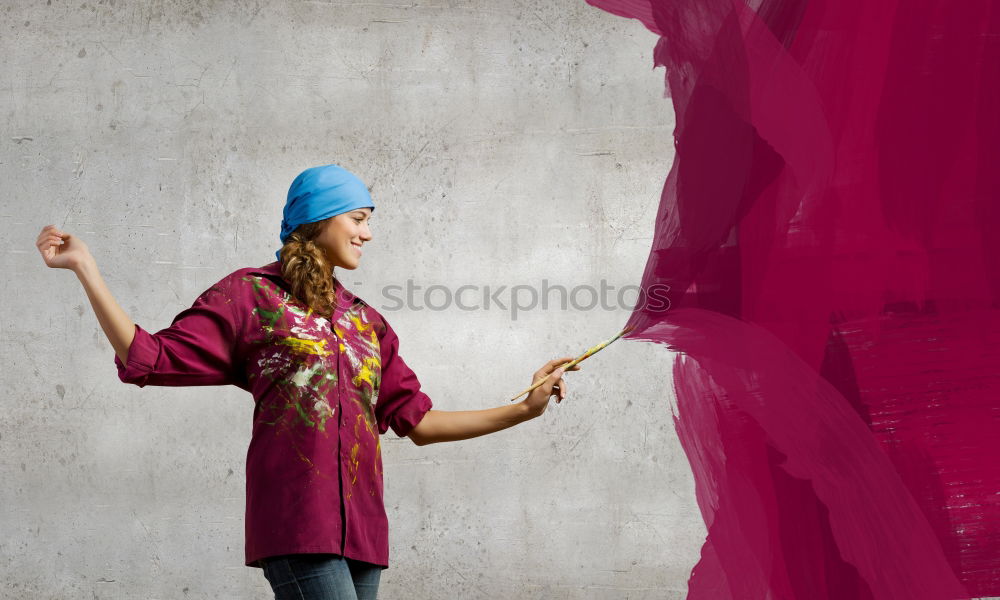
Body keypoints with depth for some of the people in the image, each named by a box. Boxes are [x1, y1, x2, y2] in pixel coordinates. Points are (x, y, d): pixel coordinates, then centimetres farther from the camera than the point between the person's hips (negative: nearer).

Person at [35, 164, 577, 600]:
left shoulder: (366, 322, 22)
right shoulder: (250, 295, 8)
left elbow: (418, 422, 21)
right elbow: (147, 358, 4)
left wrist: (525, 409, 18)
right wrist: (85, 269, -2)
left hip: (360, 527, 6)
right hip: (297, 525, -6)